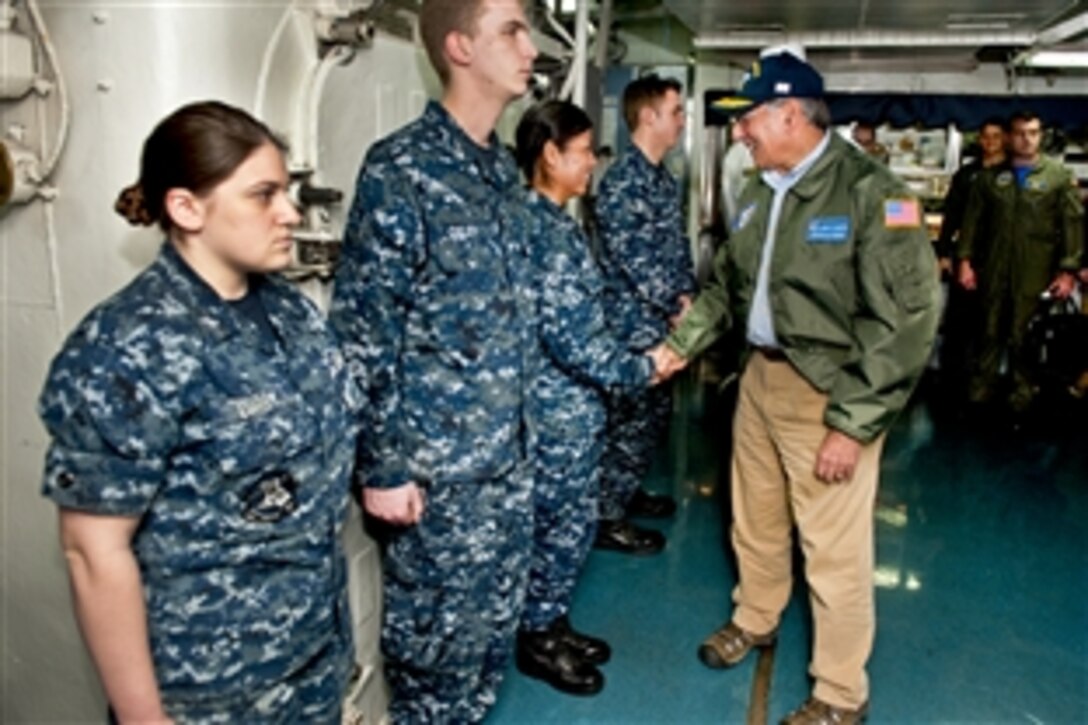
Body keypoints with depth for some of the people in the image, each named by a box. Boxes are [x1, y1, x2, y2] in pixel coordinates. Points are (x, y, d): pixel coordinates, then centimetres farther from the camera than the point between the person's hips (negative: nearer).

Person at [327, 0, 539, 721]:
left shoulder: (502, 164, 9)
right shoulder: (400, 169, -14)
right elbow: (364, 332, -15)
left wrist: (522, 425, 16)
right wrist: (382, 467, -14)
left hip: (509, 449, 7)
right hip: (436, 458, -7)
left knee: (496, 614, 20)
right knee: (437, 625, 11)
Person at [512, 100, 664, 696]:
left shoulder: (550, 221, 9)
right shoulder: (544, 230, -21)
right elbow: (570, 337, -24)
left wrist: (634, 359, 11)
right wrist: (641, 370, -12)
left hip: (573, 404, 9)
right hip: (559, 409, -9)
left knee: (568, 524, 19)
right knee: (563, 525, 7)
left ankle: (551, 625, 36)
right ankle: (538, 640, 26)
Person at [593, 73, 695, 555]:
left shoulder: (663, 178, 12)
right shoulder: (623, 180, -18)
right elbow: (633, 258, -22)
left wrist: (686, 293, 2)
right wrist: (676, 305, -13)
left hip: (662, 321, 9)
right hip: (635, 322, -9)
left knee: (655, 412, 18)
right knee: (632, 417, -1)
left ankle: (628, 493, 36)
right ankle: (607, 518, 13)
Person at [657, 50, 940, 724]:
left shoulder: (871, 192, -16)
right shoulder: (759, 194, 8)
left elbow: (906, 321, -19)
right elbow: (727, 283, 19)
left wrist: (852, 425, -19)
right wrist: (682, 344, 8)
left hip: (828, 392, -7)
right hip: (759, 376, 7)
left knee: (835, 549, 4)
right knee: (755, 520, 21)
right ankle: (755, 619, 47)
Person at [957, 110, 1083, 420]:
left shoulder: (1060, 177, 4)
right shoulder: (991, 177, 11)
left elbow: (1073, 225, 0)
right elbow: (973, 220, 10)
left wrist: (1068, 270, -7)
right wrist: (965, 260, 1)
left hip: (1035, 275, -2)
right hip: (994, 272, 2)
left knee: (1024, 337, -1)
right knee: (990, 335, 9)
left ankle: (1022, 400, 10)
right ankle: (979, 393, 17)